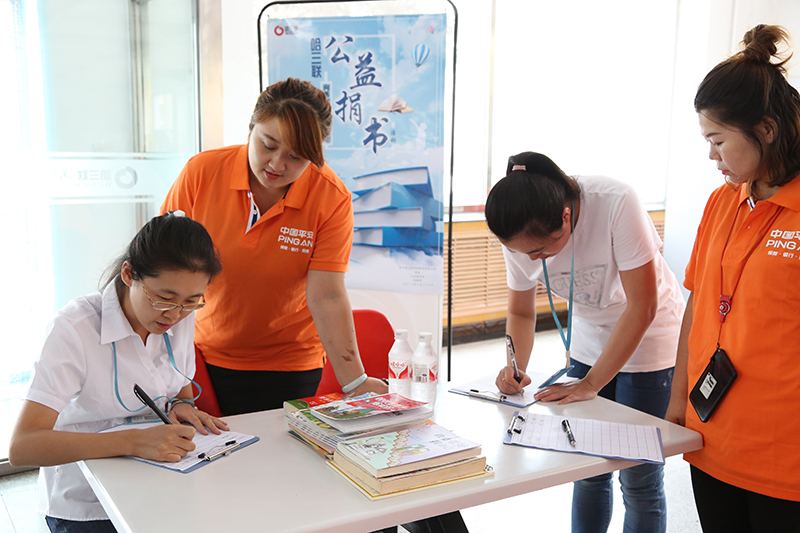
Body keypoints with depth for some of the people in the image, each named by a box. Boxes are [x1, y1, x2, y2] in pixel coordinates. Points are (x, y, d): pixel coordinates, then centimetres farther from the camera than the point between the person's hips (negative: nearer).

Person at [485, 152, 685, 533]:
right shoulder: (521, 234, -16)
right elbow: (521, 312, -2)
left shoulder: (616, 203, -32)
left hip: (649, 341, -4)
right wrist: (516, 366, -20)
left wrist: (591, 383, -25)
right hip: (588, 342, 4)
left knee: (638, 479, -1)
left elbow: (642, 308, -27)